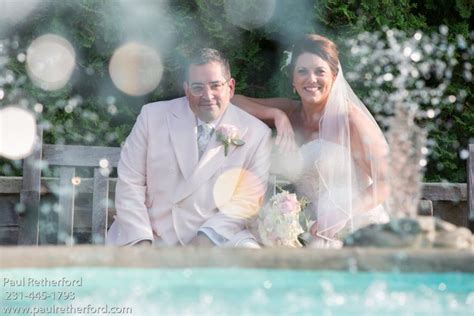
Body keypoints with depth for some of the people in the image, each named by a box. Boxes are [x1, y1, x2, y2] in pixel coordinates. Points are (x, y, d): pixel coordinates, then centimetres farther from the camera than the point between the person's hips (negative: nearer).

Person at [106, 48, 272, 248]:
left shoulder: (256, 134, 0)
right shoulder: (153, 116, 3)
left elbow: (248, 200, -2)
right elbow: (130, 182, 1)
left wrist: (206, 239, -16)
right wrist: (140, 243, -10)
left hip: (216, 237, 0)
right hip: (152, 237, 0)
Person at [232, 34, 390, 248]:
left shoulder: (349, 119, -8)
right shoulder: (290, 112, 9)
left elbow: (388, 180, -9)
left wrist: (343, 214, -21)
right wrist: (277, 115, -6)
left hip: (356, 232, -4)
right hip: (311, 235, 4)